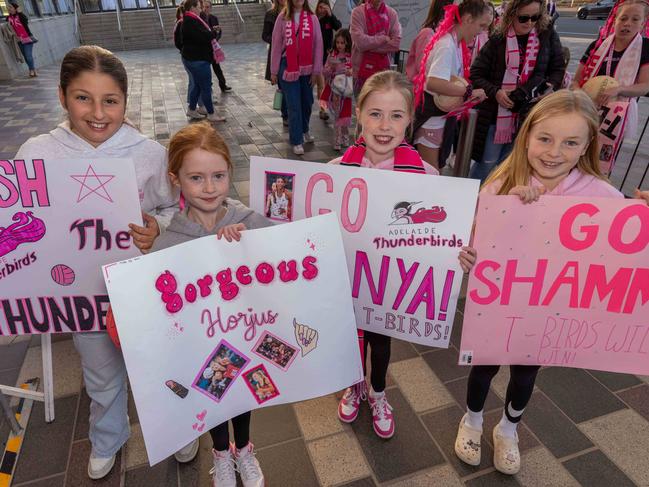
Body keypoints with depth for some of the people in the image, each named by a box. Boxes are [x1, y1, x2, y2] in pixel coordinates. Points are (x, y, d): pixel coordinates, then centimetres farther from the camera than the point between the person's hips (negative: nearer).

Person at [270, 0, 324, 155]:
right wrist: (274, 71, -2)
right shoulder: (282, 18, -1)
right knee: (294, 105, -2)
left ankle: (304, 130, 39)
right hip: (287, 67, -2)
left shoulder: (312, 18, 2)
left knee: (307, 102, 14)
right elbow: (276, 45, 0)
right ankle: (296, 141, 7)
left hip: (307, 67, 2)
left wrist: (316, 70, -3)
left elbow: (318, 44, 1)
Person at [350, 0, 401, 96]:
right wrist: (384, 39, -7)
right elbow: (360, 42, -16)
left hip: (384, 68, 3)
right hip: (362, 68, -2)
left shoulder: (392, 13, 4)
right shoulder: (358, 12, -4)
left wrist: (369, 45, -10)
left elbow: (396, 43, -6)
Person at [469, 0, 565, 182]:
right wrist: (495, 92, -15)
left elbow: (558, 69, 11)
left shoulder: (548, 36, 3)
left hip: (529, 116, 2)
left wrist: (550, 86, -10)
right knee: (487, 163, 4)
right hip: (496, 114, -2)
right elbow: (476, 74, 0)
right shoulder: (497, 40, -3)